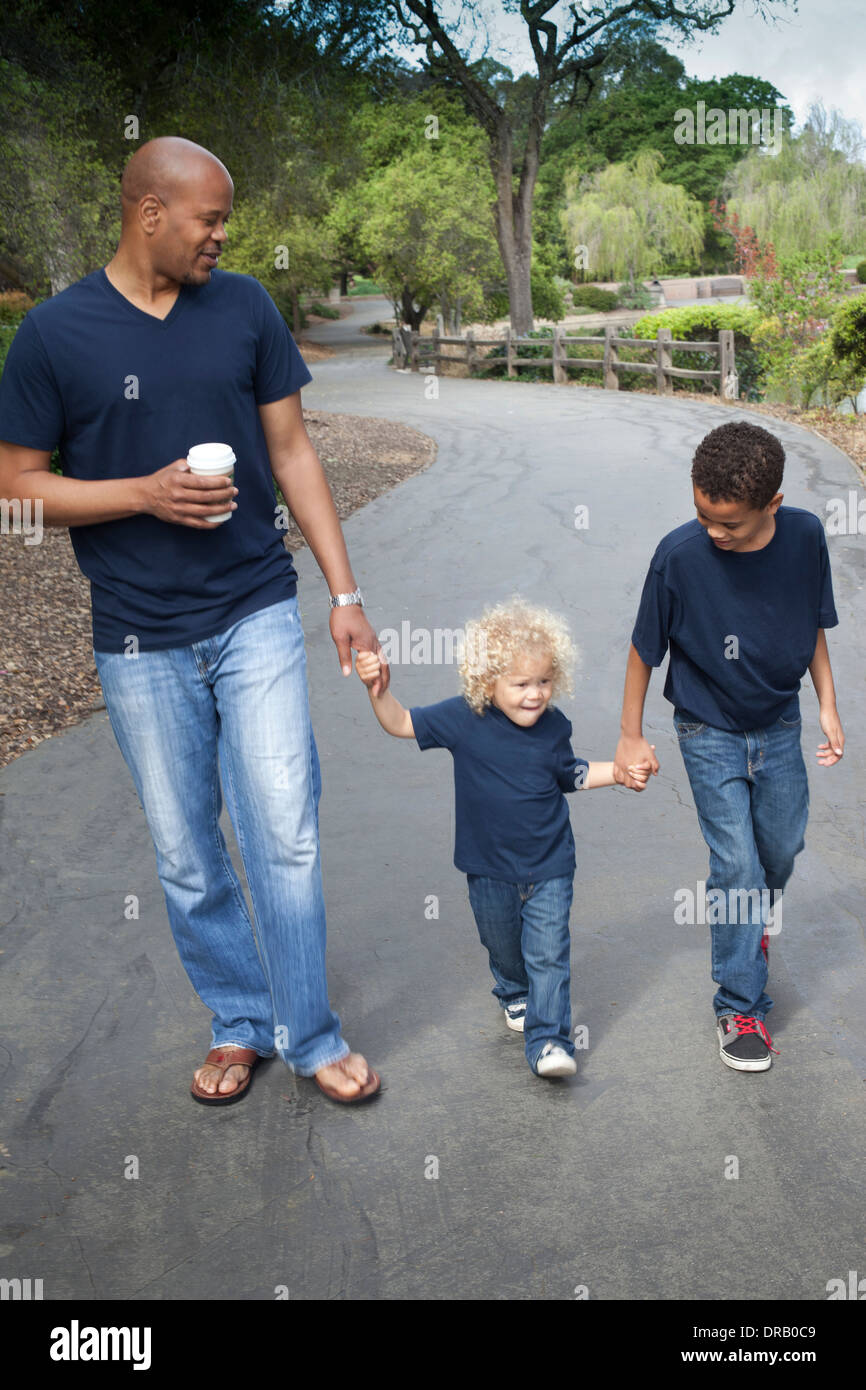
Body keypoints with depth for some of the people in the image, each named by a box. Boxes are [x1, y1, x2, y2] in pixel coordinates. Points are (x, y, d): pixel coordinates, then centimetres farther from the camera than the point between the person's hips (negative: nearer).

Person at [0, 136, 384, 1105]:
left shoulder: (244, 307, 3)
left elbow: (292, 453, 6)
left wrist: (344, 594, 2)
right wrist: (148, 493, -16)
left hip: (257, 615, 1)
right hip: (140, 641, 0)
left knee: (285, 839, -2)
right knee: (186, 858, 10)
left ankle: (309, 1035, 17)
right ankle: (239, 1023, 30)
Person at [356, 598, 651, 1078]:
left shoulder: (554, 726, -8)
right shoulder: (462, 719, -15)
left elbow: (571, 774, 11)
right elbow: (401, 723, -11)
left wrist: (619, 772, 2)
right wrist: (378, 690, -28)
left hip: (549, 867, 0)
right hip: (489, 868, 1)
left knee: (548, 954, -7)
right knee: (503, 948, 22)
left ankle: (548, 1040, -1)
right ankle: (514, 994, 51)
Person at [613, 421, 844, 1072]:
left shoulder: (805, 536, -15)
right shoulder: (680, 554, -23)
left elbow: (814, 626, 2)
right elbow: (645, 648, -11)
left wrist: (828, 707, 3)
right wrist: (631, 737, -5)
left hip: (779, 725, 3)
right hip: (710, 731, -3)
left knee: (782, 848, 17)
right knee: (736, 862, -5)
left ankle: (754, 917, 52)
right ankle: (741, 1007, 11)